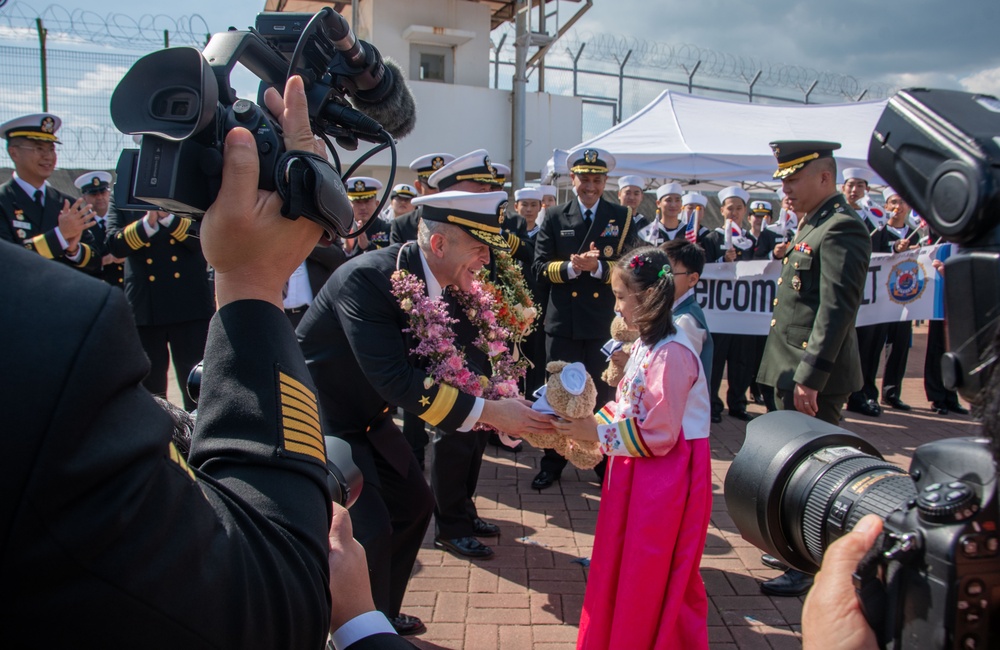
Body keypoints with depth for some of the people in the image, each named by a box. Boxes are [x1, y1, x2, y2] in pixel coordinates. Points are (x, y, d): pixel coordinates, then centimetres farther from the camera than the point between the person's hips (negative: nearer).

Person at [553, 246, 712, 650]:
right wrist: (590, 424, -1)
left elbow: (658, 435, -23)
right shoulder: (645, 344, 7)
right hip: (637, 473, 9)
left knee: (651, 581, 6)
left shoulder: (671, 355, -23)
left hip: (667, 477, -9)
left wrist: (596, 432, -17)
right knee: (621, 570, 19)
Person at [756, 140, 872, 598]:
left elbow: (837, 310, -23)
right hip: (794, 371, 10)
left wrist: (810, 377, -25)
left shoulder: (842, 228, -16)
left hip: (814, 375, -10)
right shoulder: (812, 224, 15)